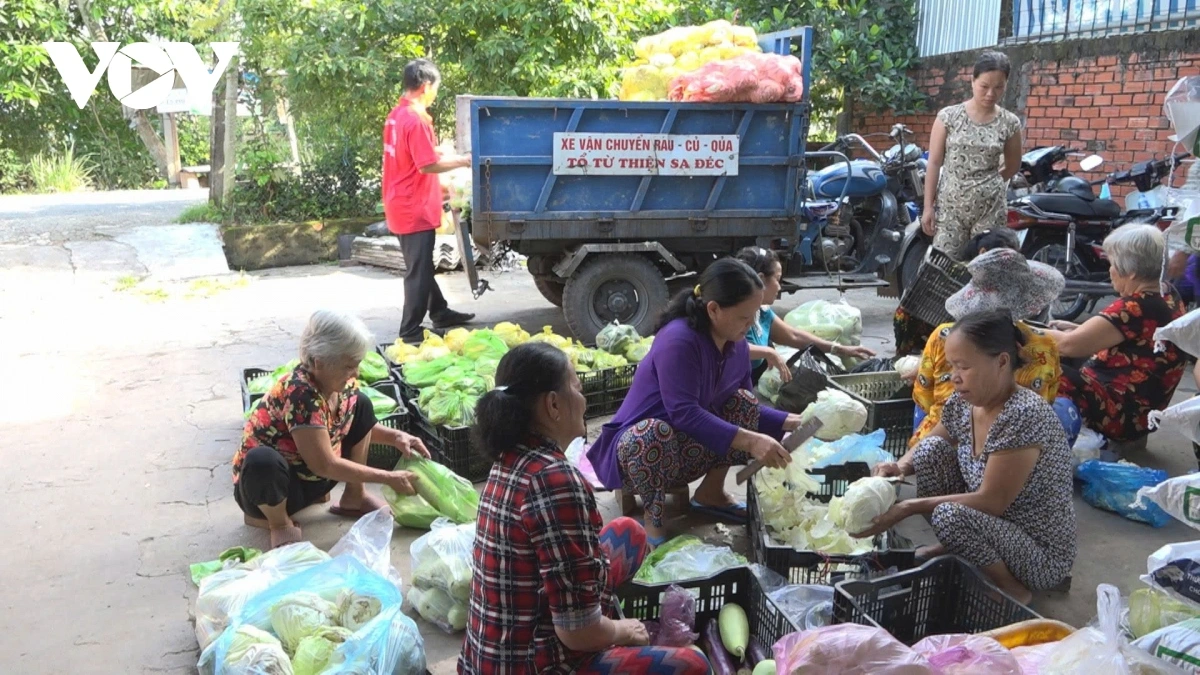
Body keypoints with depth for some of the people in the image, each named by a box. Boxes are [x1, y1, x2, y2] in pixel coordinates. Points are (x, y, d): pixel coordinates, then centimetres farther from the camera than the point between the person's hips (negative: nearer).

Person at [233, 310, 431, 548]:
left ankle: (353, 498, 6)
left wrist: (395, 436, -9)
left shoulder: (342, 383, -9)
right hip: (268, 485, -8)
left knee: (361, 405, 1)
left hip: (311, 478, 8)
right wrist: (388, 478, -24)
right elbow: (325, 465, -29)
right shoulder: (300, 395, -32)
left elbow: (359, 425, 12)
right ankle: (278, 521, -9)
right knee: (262, 460, -41)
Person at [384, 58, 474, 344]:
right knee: (419, 271, -2)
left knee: (421, 266, 20)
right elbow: (427, 165, -22)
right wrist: (461, 161, -11)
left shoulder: (396, 115, 9)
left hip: (402, 205, 10)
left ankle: (440, 313, 35)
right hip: (415, 208, -10)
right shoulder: (416, 119, -21)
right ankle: (410, 331, 5)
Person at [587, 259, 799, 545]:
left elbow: (747, 408, 8)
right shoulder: (678, 340, -28)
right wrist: (750, 441, -39)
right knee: (654, 434, -41)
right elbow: (685, 414, -35)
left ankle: (711, 493, 5)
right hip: (640, 441, -8)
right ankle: (653, 520, -16)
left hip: (686, 449, 8)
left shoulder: (736, 344, -3)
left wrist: (792, 422, -7)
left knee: (744, 404, -8)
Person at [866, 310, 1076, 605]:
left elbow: (991, 502, -27)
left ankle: (1013, 590, -4)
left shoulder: (1024, 415, -28)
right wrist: (899, 467, -11)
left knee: (950, 515, -31)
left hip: (1041, 555, -7)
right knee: (932, 449, -5)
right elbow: (928, 451, 13)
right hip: (995, 528, 8)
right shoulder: (963, 404, -4)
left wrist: (908, 507, -27)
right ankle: (951, 550, 11)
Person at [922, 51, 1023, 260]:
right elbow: (934, 163, 0)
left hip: (991, 208, 1)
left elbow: (1013, 167, 16)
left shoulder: (1009, 124, 2)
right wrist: (928, 206, -3)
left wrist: (987, 185, 12)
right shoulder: (948, 116, -2)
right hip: (950, 206, -1)